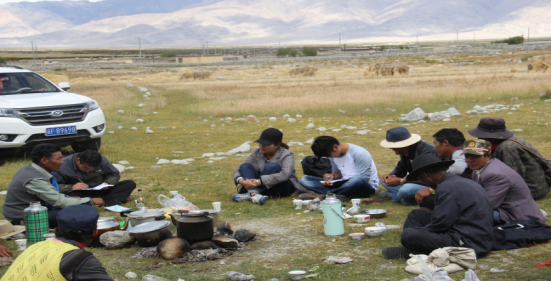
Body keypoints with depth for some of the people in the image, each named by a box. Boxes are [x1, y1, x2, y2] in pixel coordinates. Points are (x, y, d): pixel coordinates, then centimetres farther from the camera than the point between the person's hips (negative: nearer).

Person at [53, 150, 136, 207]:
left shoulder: (102, 161, -5)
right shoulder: (64, 165, -13)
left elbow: (115, 175, 8)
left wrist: (107, 183, -13)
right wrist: (71, 187, -31)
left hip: (100, 191, 3)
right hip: (81, 194, -3)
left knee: (130, 184, -13)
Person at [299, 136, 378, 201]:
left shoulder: (359, 153, -19)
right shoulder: (333, 154, 3)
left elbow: (363, 179, -19)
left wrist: (337, 183, -24)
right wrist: (332, 176, -9)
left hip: (367, 187, -6)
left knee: (357, 179, -46)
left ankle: (323, 195, -30)